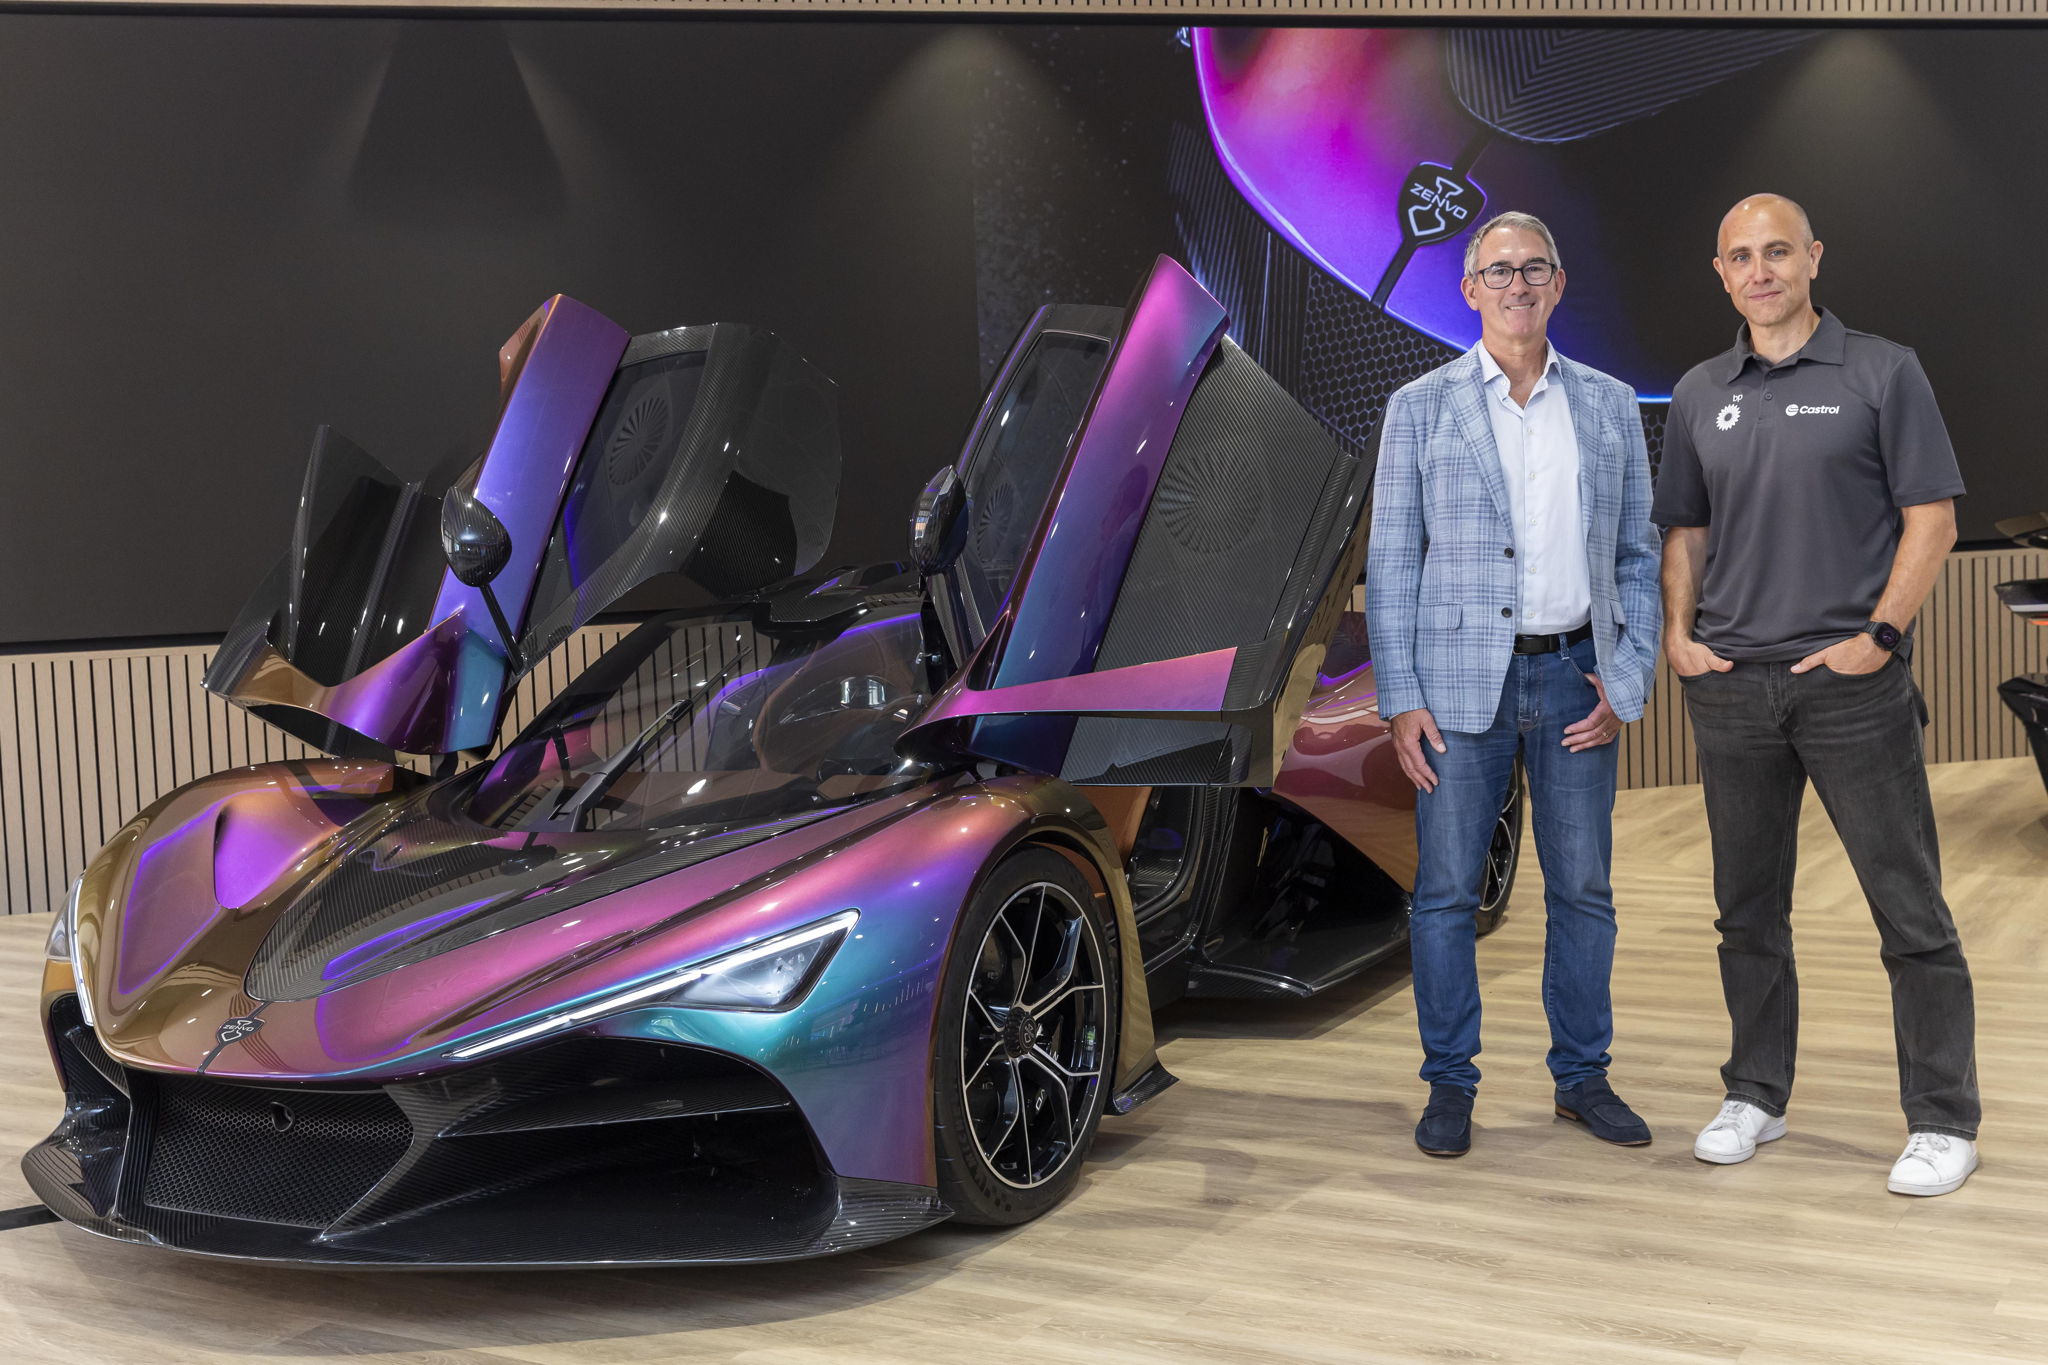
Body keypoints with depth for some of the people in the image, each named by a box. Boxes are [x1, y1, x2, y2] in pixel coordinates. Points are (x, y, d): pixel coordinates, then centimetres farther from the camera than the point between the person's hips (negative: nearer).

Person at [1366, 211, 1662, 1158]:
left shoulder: (1610, 406, 11)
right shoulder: (1419, 408, 4)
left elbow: (1637, 555, 11)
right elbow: (1389, 563, 1)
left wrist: (1626, 682, 1)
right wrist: (1401, 699, -6)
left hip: (1575, 676, 2)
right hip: (1462, 680, -2)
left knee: (1583, 891, 8)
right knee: (1446, 892, 1)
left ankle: (1582, 1075, 22)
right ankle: (1449, 1086, 14)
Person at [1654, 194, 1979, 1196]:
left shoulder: (1882, 373, 0)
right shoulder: (1699, 396, 12)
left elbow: (1932, 518, -4)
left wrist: (1878, 636, -12)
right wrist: (1678, 633, 3)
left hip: (1851, 683, -4)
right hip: (1730, 689, 4)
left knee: (1909, 910, 0)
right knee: (1748, 906, 12)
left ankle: (1942, 1122, 10)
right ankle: (1755, 1097, 24)